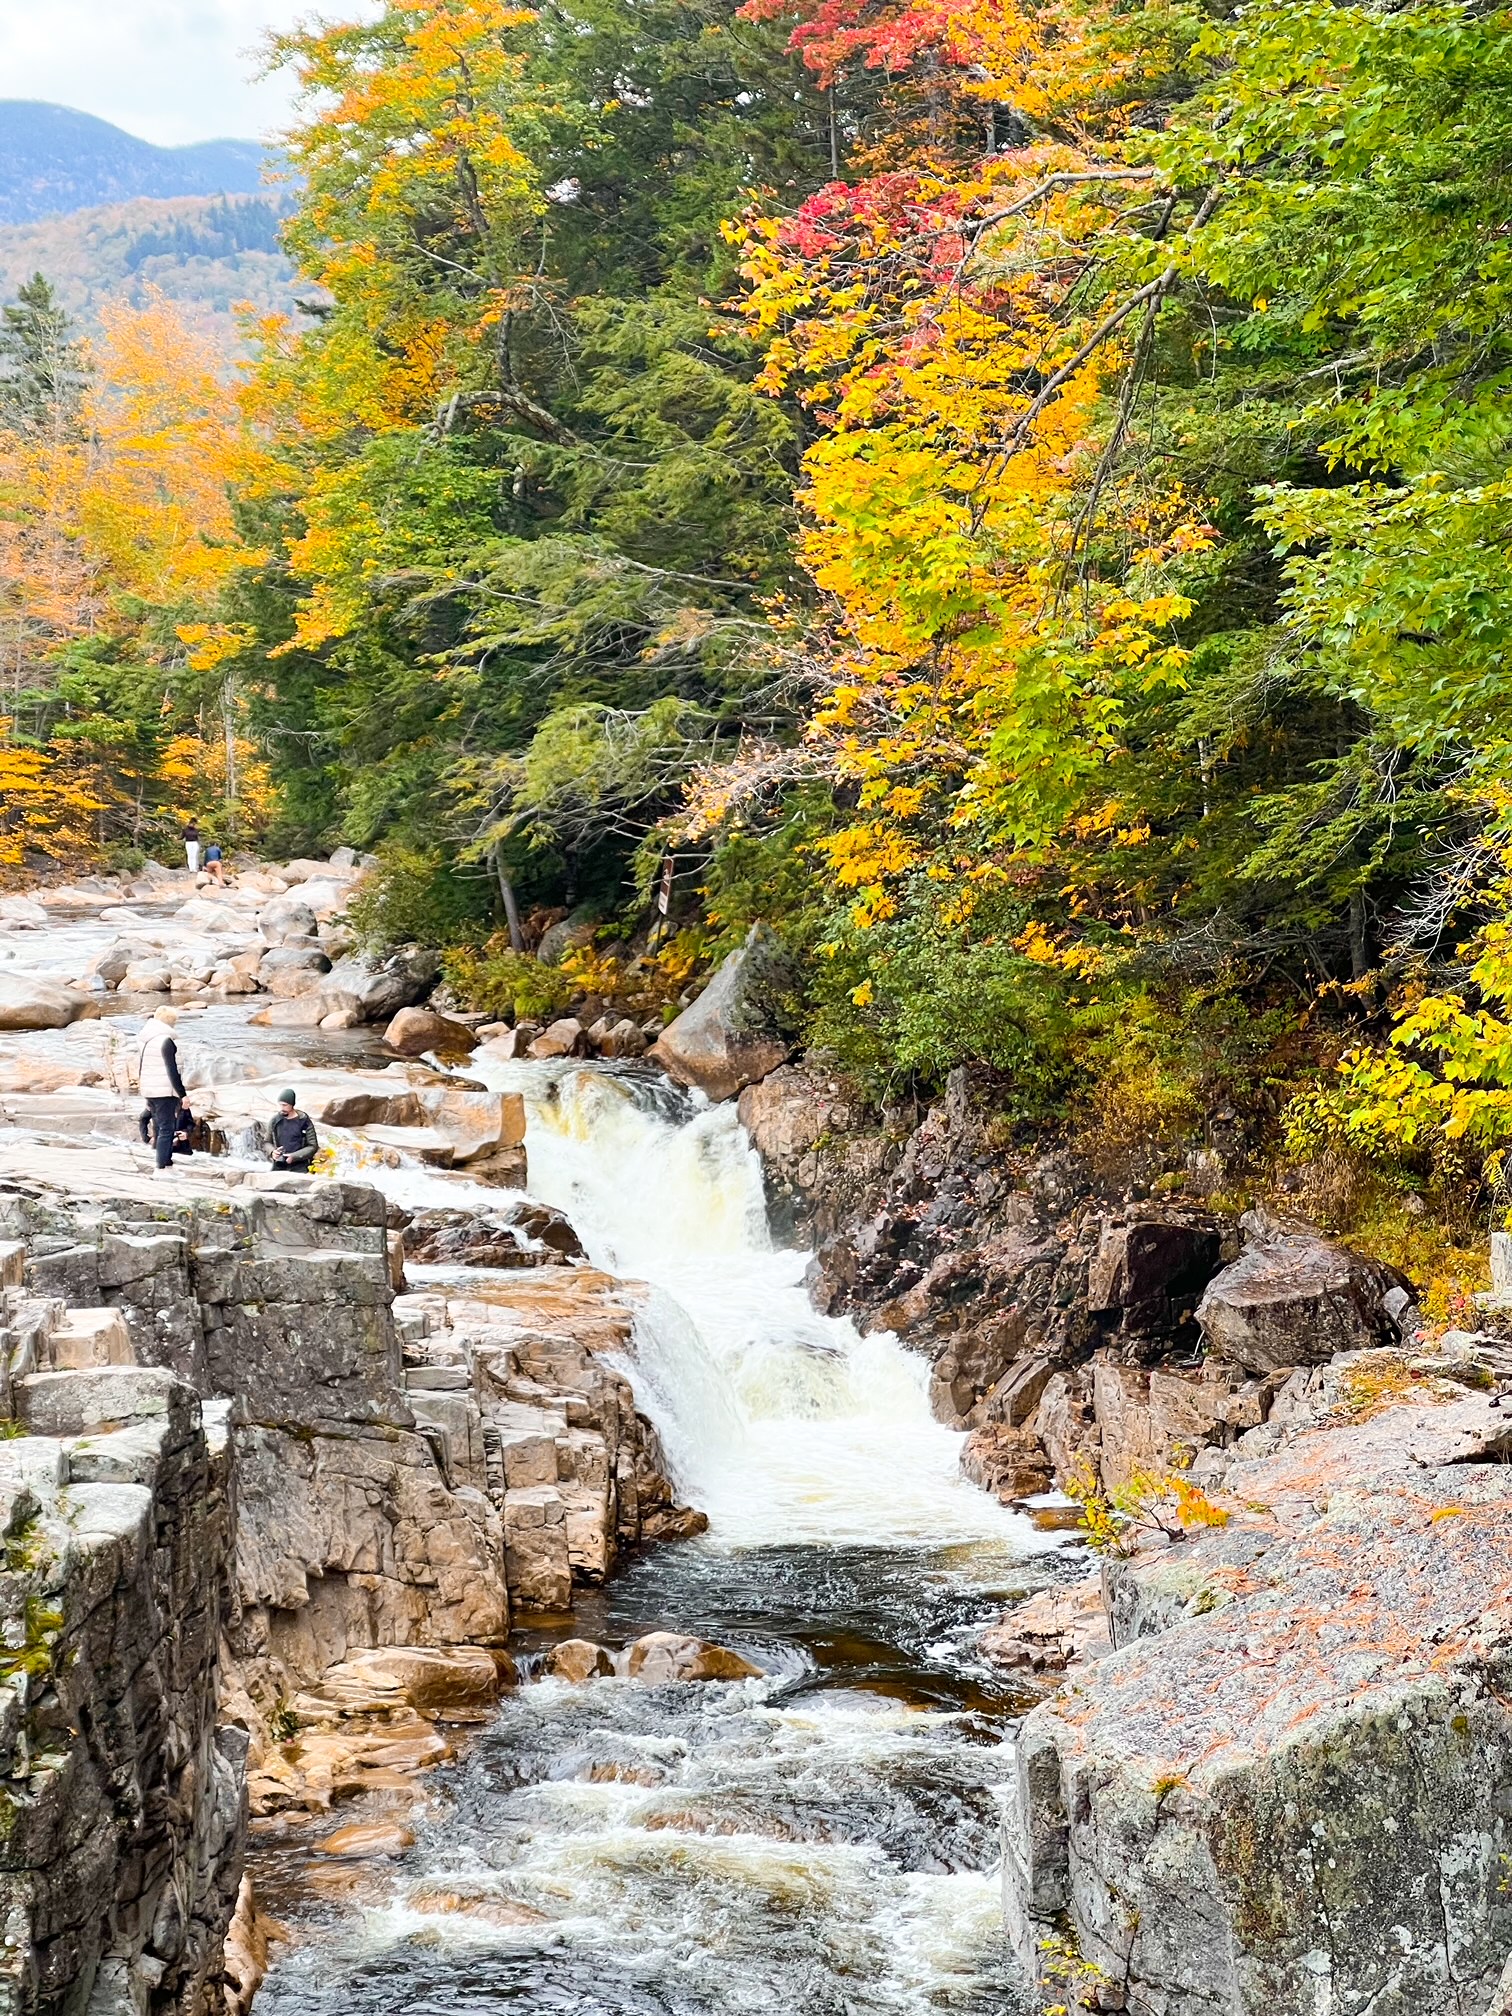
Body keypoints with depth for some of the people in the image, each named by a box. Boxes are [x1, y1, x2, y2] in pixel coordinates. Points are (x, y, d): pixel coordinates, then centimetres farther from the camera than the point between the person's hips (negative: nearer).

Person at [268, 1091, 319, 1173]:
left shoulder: (304, 1121, -4)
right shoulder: (275, 1120, 5)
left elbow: (313, 1146, -3)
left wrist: (294, 1156, -16)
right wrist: (272, 1151, -9)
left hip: (299, 1167, -3)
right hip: (279, 1166, 3)